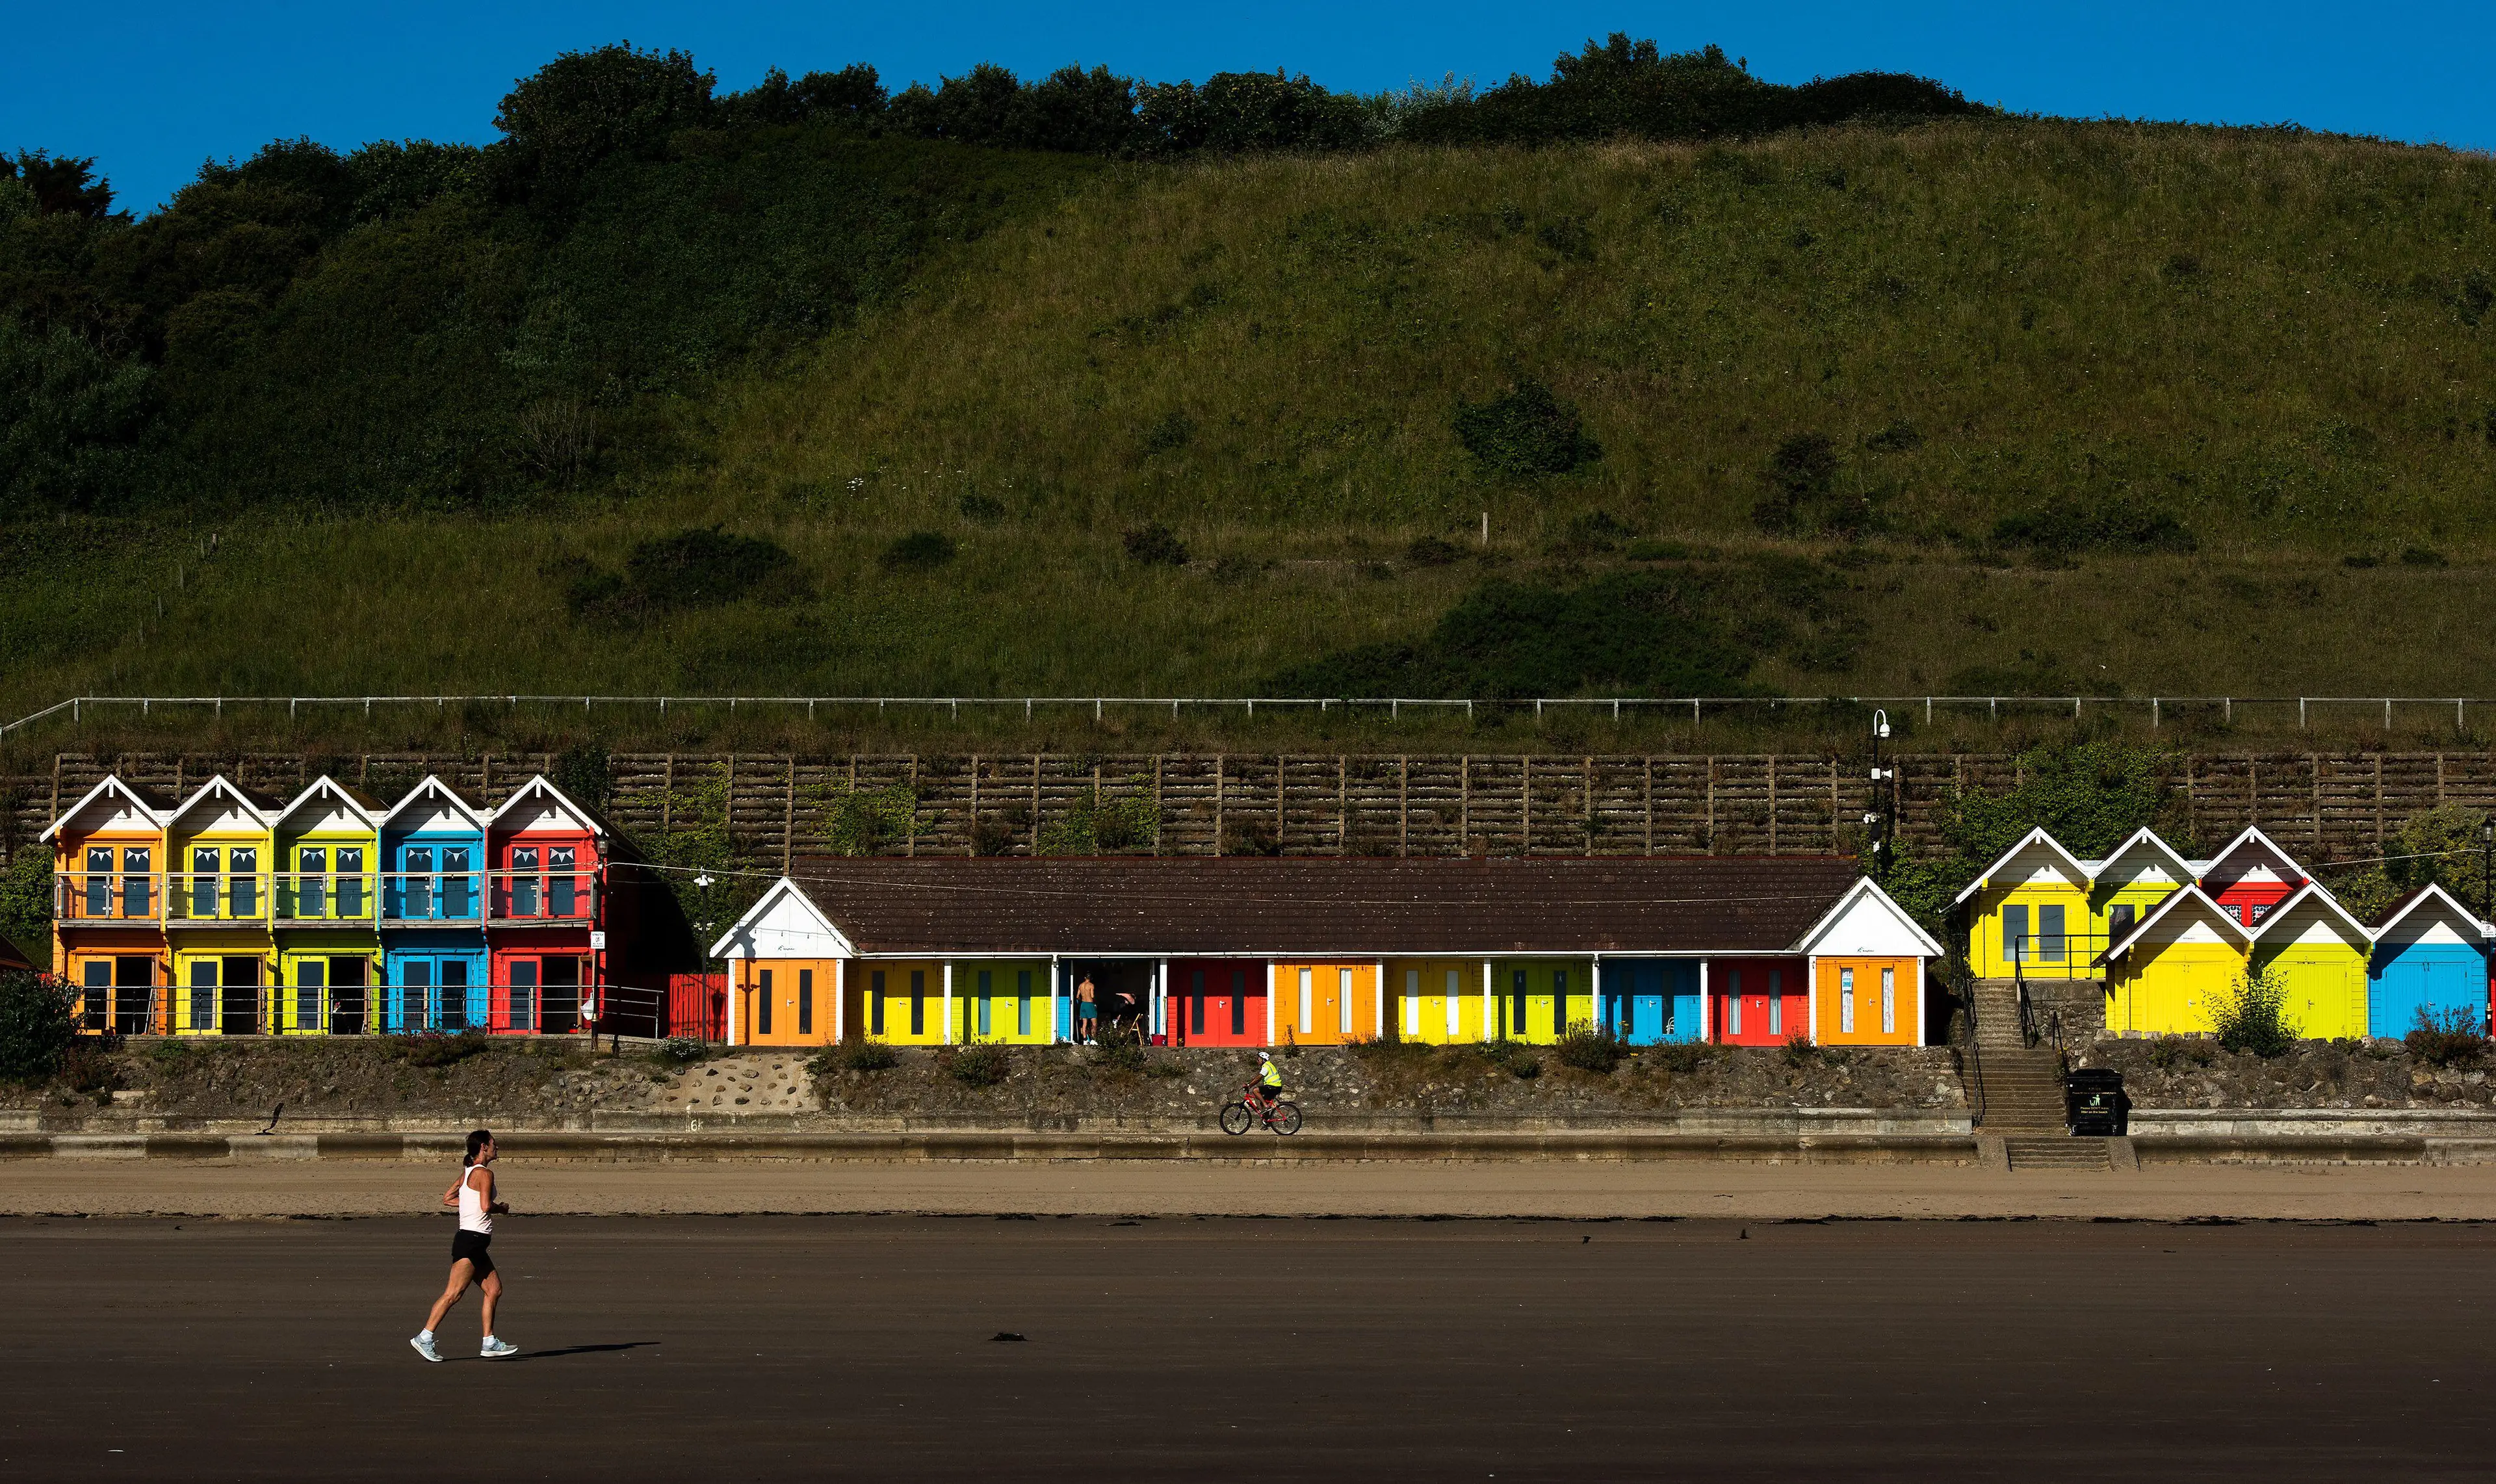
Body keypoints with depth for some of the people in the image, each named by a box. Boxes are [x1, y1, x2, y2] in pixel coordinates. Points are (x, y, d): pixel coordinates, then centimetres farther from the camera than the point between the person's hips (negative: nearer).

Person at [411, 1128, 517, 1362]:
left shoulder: (468, 1172, 14)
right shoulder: (484, 1173, -13)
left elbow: (447, 1198, 20)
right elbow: (486, 1206, -23)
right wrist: (501, 1209, -3)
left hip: (471, 1241, 10)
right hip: (472, 1239, -10)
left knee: (494, 1290, 10)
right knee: (454, 1293, -10)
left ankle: (489, 1343, 11)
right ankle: (425, 1338, -9)